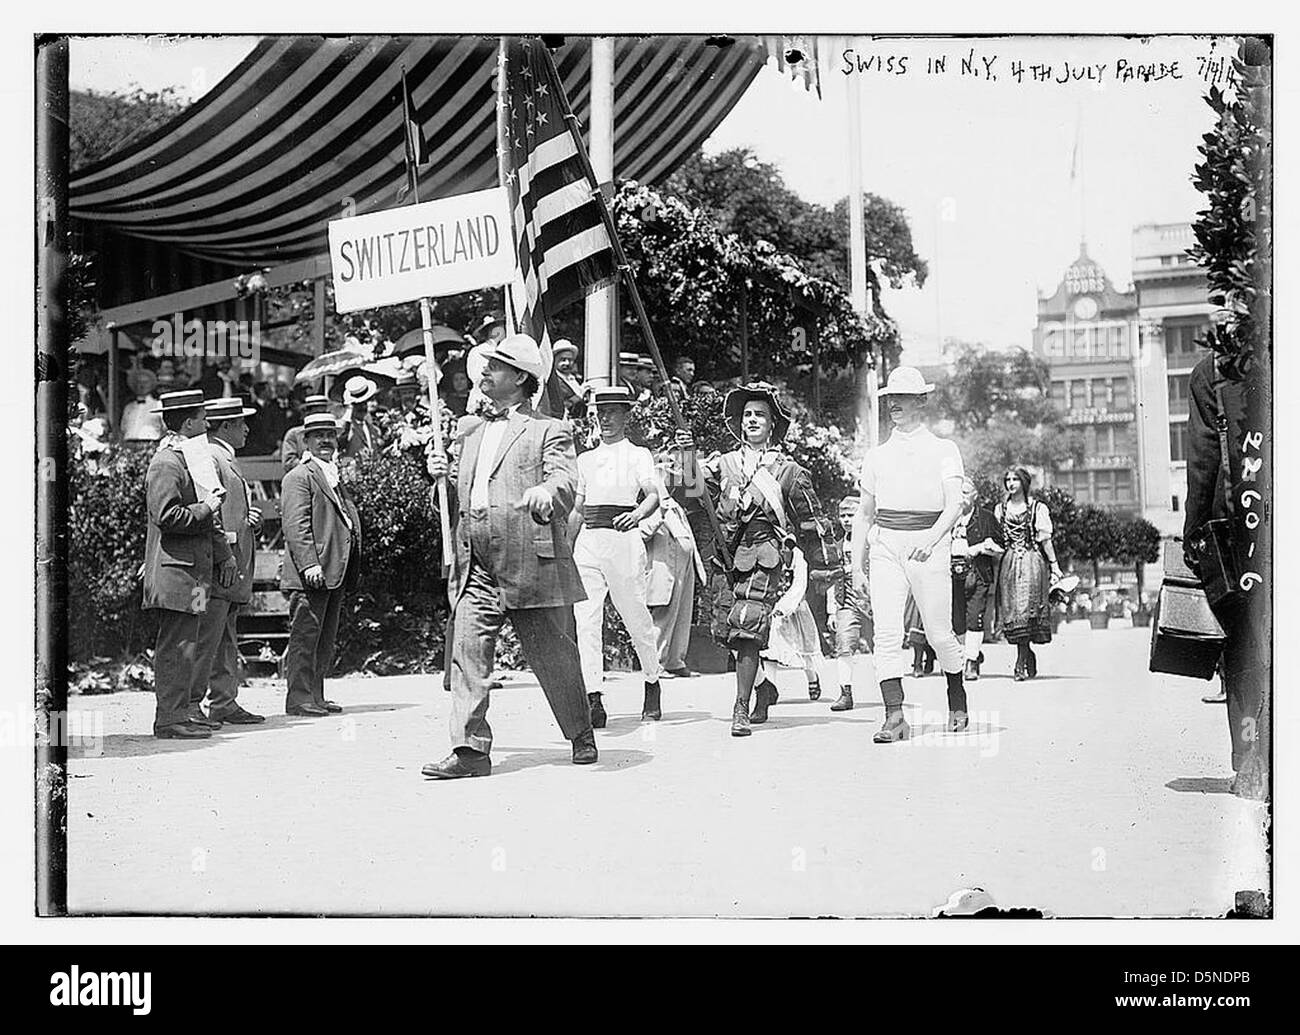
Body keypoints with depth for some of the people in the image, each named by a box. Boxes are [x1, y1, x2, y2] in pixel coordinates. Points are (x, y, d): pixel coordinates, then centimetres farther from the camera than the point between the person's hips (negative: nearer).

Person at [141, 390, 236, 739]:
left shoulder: (189, 458, 20)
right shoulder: (166, 463, -13)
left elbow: (206, 516, 26)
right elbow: (166, 516, -22)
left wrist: (224, 553, 20)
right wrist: (205, 507, -13)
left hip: (193, 570, 10)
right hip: (175, 570, -10)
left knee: (185, 645, 12)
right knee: (177, 647, -7)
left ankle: (179, 714, 18)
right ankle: (170, 719, -4)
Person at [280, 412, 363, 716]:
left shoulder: (335, 477, 24)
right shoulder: (298, 477, -5)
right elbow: (295, 524, -15)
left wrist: (352, 570, 20)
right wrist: (309, 563, -24)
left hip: (335, 574, 9)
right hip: (311, 575, -9)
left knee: (325, 639, 12)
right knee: (305, 636, -8)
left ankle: (316, 696, 19)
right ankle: (299, 699, -6)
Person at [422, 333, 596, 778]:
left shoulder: (549, 431, 2)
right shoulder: (474, 430, 22)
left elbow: (565, 481, -13)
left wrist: (546, 493, -36)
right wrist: (443, 474, 8)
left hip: (531, 563, -5)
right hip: (477, 568, 5)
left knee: (554, 656, 5)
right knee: (468, 654, -7)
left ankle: (581, 737, 24)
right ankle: (471, 749, -6)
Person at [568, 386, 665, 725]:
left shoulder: (638, 455, 8)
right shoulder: (585, 459, 21)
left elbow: (653, 495, -8)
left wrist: (637, 514, -29)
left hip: (623, 538, -4)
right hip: (588, 541, 4)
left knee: (636, 617, 2)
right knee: (584, 619, -9)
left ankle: (652, 683, 24)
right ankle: (592, 697, -12)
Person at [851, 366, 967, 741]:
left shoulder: (943, 450, 7)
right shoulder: (877, 456, 16)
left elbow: (954, 506, -5)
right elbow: (864, 514, 19)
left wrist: (931, 538, -24)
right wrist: (856, 566, 11)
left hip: (928, 544, -2)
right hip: (885, 545, 2)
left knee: (940, 633, 2)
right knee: (886, 633, -12)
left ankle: (958, 703, 27)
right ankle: (894, 717, -15)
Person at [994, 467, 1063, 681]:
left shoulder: (1037, 508, 4)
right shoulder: (1000, 509, 15)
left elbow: (1045, 538, 3)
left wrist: (1054, 564, -1)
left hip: (1032, 561, -3)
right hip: (1009, 562, 3)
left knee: (1026, 608, -12)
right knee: (1013, 609, -4)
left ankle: (1021, 662, -11)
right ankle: (1029, 657, 7)